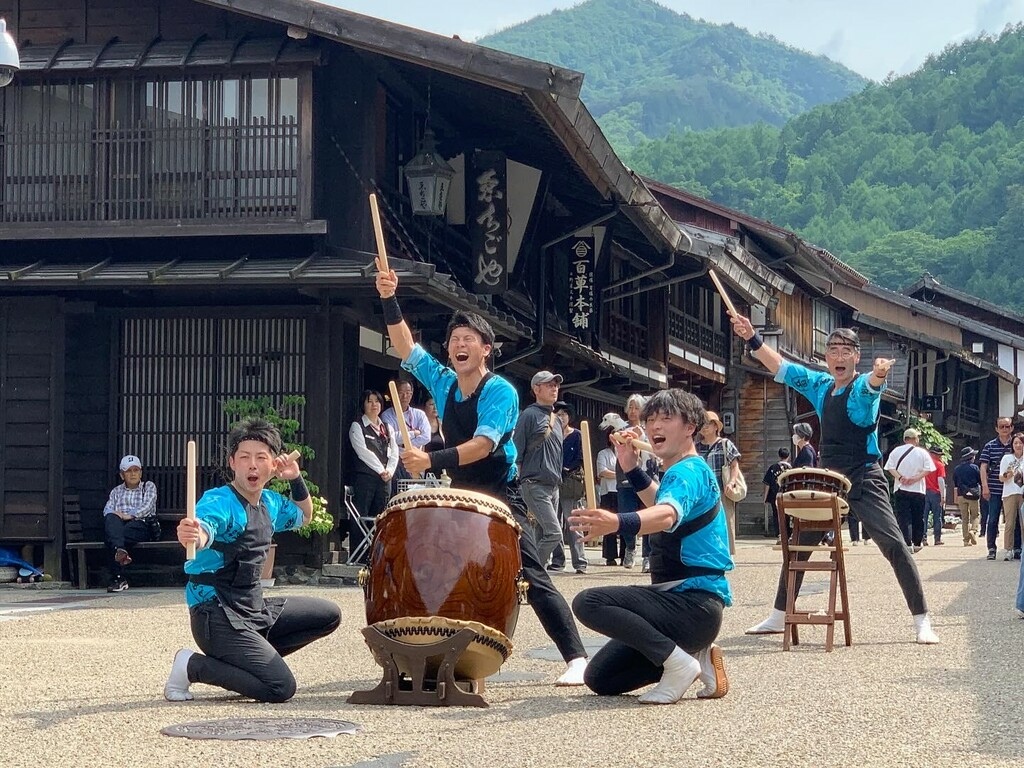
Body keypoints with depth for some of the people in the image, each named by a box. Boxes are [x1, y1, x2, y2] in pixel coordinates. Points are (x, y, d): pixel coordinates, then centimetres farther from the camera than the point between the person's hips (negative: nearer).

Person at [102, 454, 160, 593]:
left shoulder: (149, 486, 21)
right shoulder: (116, 491, 30)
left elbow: (146, 507, 1)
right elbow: (107, 509, 12)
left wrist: (129, 515, -17)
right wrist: (115, 515, -15)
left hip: (142, 524, -2)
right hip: (119, 525, 2)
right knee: (110, 519, -37)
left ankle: (117, 578, -46)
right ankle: (120, 550, -63)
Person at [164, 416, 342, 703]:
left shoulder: (270, 502, 8)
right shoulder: (220, 501, -18)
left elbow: (304, 517, 30)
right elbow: (205, 530, -42)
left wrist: (297, 480, 12)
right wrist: (191, 534, -66)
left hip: (256, 608, 9)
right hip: (217, 615, -9)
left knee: (328, 615, 15)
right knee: (281, 688, -20)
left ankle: (253, 659, 14)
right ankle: (192, 665, -6)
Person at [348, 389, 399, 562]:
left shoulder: (387, 428, 20)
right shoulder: (357, 427, 2)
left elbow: (394, 452, 12)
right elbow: (364, 452, -9)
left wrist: (389, 471, -5)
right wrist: (381, 470, -11)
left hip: (385, 478, 5)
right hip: (364, 476, -5)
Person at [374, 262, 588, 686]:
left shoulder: (500, 392, -15)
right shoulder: (443, 383, 5)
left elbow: (483, 444, -27)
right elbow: (406, 348, 5)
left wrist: (433, 460, -38)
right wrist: (389, 301, -8)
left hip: (501, 498, -7)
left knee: (533, 579, -13)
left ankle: (576, 658, -15)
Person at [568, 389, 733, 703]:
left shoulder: (688, 471, -14)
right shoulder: (680, 472, 17)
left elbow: (667, 515, -37)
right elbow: (660, 502, 41)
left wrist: (618, 522, -57)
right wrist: (632, 469, 24)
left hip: (695, 604, -10)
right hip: (682, 600, 10)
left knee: (589, 602, -25)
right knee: (600, 680, 11)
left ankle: (679, 662, -20)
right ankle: (697, 654, 9)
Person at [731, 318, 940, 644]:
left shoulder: (864, 386, -10)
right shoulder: (820, 385, 7)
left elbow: (873, 383, -34)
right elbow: (781, 367, 10)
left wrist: (880, 371, -59)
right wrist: (752, 339, -2)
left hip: (864, 479, -6)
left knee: (894, 544, -14)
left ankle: (922, 621, -9)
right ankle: (779, 617, 24)